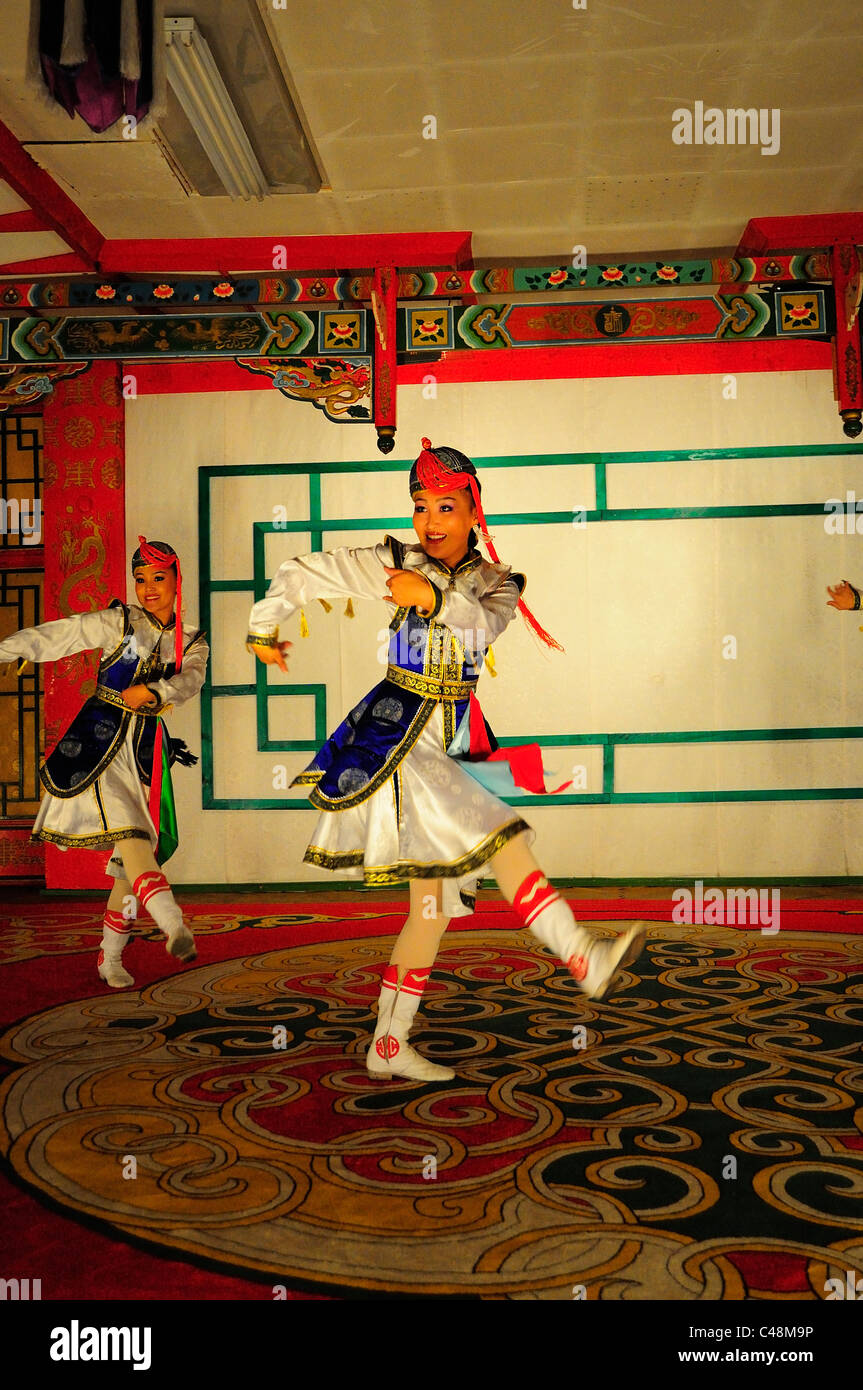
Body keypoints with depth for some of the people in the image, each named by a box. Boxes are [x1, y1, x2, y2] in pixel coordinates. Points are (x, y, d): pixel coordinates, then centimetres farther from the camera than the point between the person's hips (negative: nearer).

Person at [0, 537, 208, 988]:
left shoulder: (192, 643, 12)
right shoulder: (119, 621, 3)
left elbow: (190, 682, -7)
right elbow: (55, 635, 1)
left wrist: (152, 690, -26)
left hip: (147, 748, 3)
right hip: (101, 739, -3)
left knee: (133, 855, 1)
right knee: (127, 831, -22)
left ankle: (109, 958, 11)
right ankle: (174, 926, -37)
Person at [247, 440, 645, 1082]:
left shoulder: (494, 581, 10)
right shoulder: (390, 564, 0)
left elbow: (486, 625, -12)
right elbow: (300, 574, 5)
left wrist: (434, 596, -26)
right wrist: (263, 630, 14)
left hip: (450, 746, 5)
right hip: (395, 734, -5)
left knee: (435, 900, 6)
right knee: (500, 834, -23)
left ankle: (389, 1047, 15)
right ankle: (583, 957, -24)